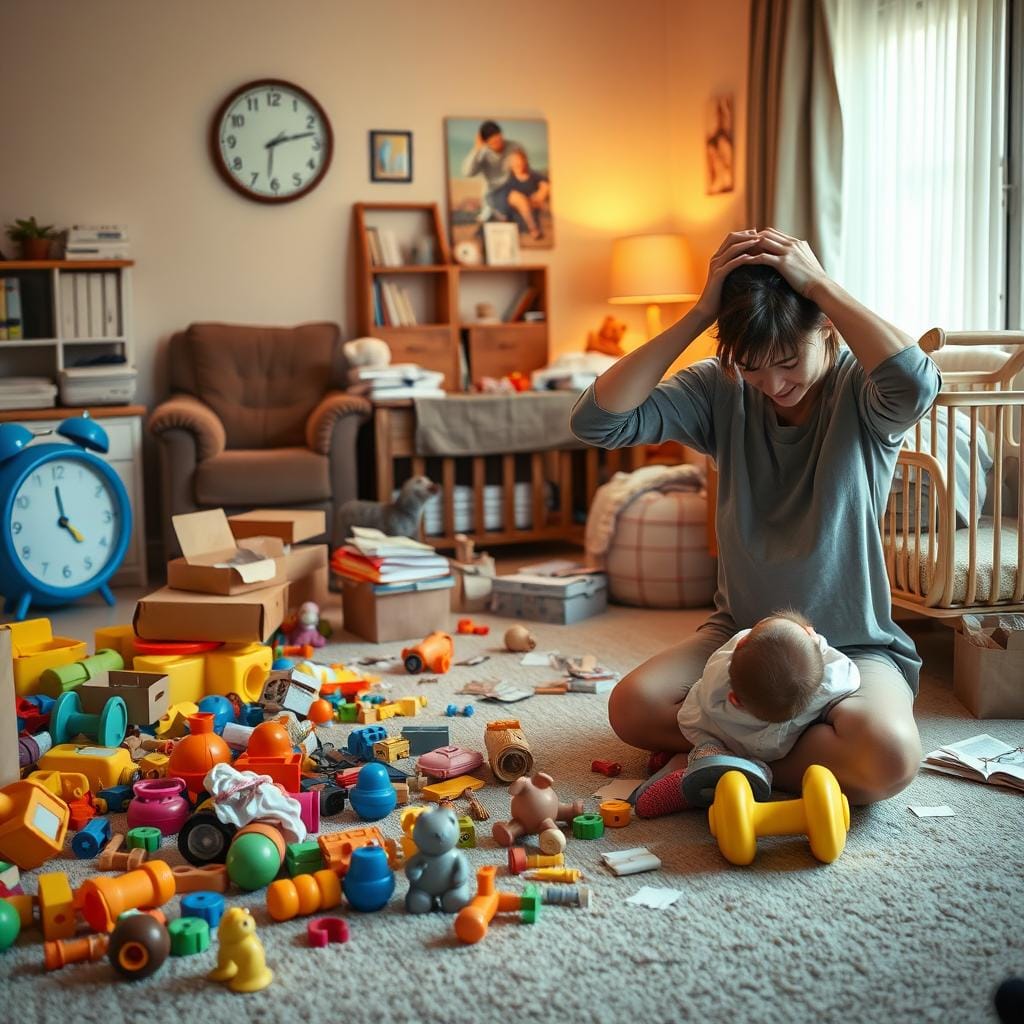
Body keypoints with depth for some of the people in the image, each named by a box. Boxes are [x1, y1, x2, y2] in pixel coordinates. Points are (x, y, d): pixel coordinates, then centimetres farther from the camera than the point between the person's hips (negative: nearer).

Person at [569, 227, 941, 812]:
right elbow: (597, 421, -17)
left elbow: (916, 384, -40)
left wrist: (819, 284, -29)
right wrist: (700, 314, -20)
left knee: (889, 758, -33)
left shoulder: (861, 390, -13)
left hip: (852, 644, -3)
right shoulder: (722, 390, -4)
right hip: (741, 630, 3)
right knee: (632, 706, -23)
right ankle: (796, 738, -4)